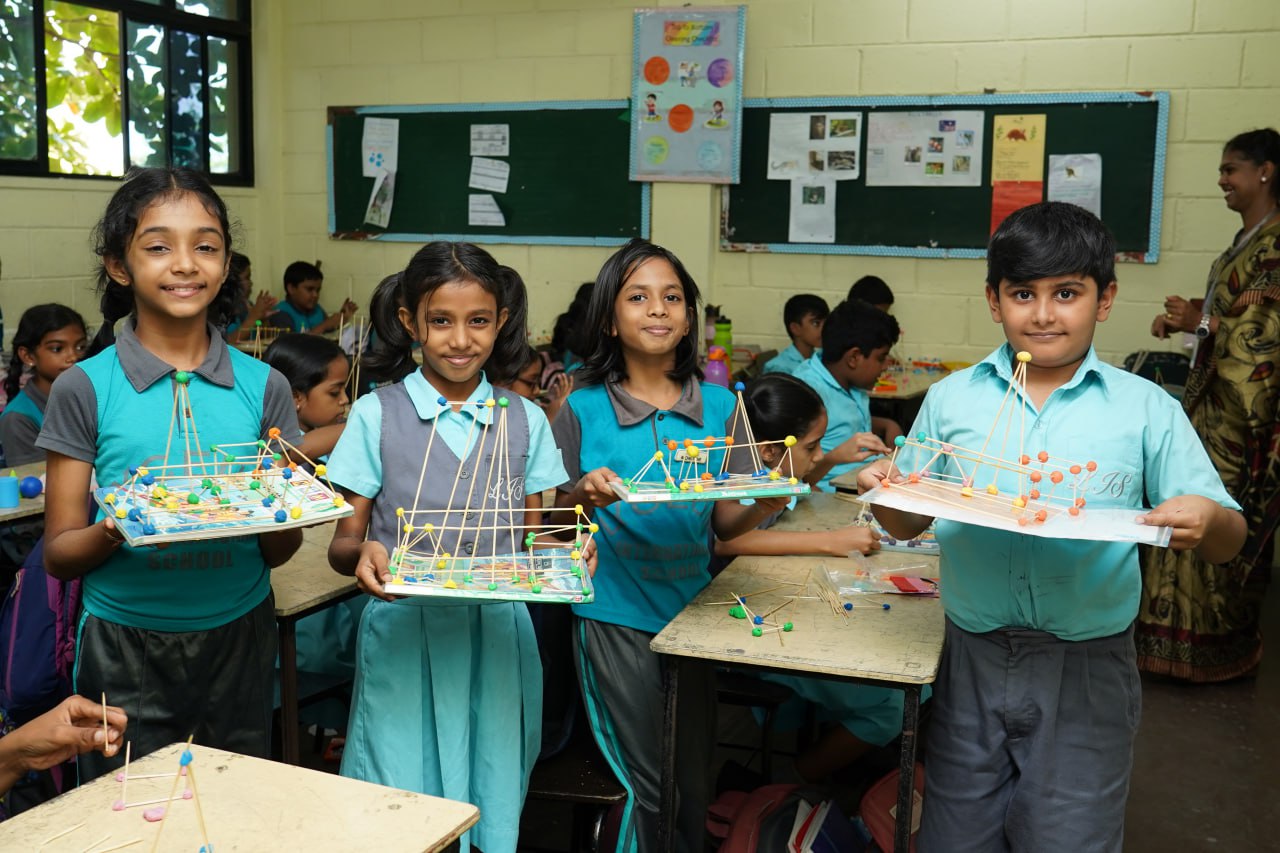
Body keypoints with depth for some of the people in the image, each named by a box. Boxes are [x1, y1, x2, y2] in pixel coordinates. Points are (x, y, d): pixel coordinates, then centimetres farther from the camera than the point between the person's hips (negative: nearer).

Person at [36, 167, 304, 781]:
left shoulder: (261, 387, -1)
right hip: (126, 648, -2)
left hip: (238, 639, 2)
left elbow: (280, 553, 3)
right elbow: (58, 556, -3)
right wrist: (116, 529, -22)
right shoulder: (85, 389, -6)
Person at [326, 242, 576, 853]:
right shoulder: (377, 415, 0)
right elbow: (341, 545, 1)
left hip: (498, 635, 2)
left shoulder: (525, 420, 7)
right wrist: (363, 554, -21)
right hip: (405, 635, -2)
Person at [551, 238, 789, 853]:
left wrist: (763, 506, -16)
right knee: (645, 785, 4)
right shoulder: (583, 409, -4)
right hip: (615, 613, -2)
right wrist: (584, 497, -21)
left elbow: (725, 524, 5)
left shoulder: (719, 406, 3)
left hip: (691, 605, 3)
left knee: (695, 778, 14)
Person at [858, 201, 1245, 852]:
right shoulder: (952, 399, 1)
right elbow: (907, 526, 6)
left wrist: (1207, 521, -24)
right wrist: (886, 492, -15)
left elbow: (1226, 542, -2)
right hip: (973, 659, 2)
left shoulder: (1146, 409, -4)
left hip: (1088, 670, -2)